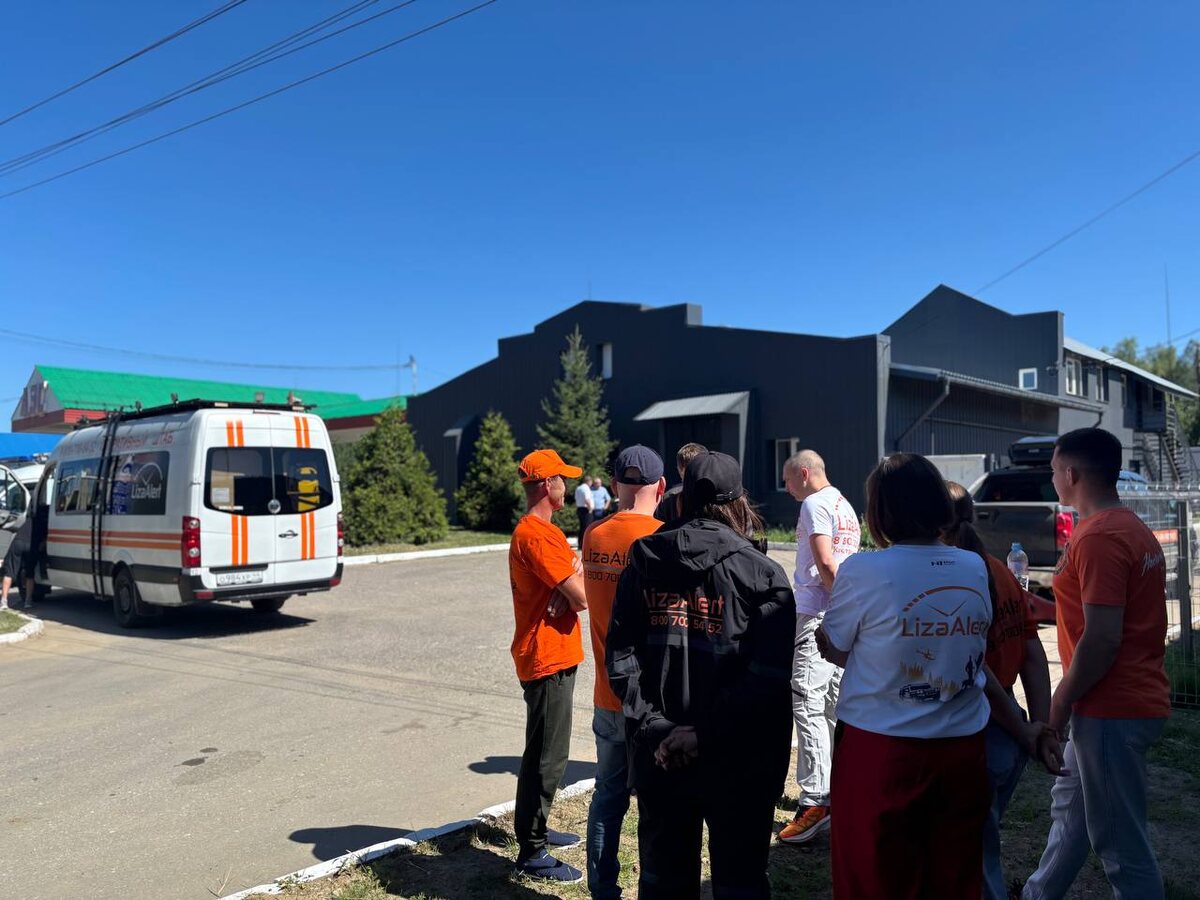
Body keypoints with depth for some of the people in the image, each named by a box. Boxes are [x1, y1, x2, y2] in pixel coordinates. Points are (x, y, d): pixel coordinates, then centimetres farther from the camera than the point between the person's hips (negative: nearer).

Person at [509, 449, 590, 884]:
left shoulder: (545, 532, 14)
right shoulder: (535, 536, -20)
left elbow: (573, 584, 6)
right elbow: (583, 596, -23)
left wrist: (569, 587, -15)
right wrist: (577, 576, -3)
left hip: (556, 656, 11)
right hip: (547, 659, -11)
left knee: (547, 752, 21)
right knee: (547, 757, -3)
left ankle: (534, 828, 34)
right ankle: (532, 852, 8)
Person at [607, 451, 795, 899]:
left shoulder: (644, 563, 0)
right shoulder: (762, 573, -10)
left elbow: (620, 656, -5)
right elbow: (770, 676, -18)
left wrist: (653, 726, -6)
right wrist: (706, 735, -15)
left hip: (658, 755, 3)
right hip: (737, 761, -3)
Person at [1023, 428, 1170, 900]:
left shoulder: (1098, 538, -21)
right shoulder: (1133, 528, 11)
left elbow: (1102, 637, -24)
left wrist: (1060, 700, -14)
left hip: (1112, 709, -10)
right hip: (1134, 698, 11)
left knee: (1120, 841, 3)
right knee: (1069, 806, 23)